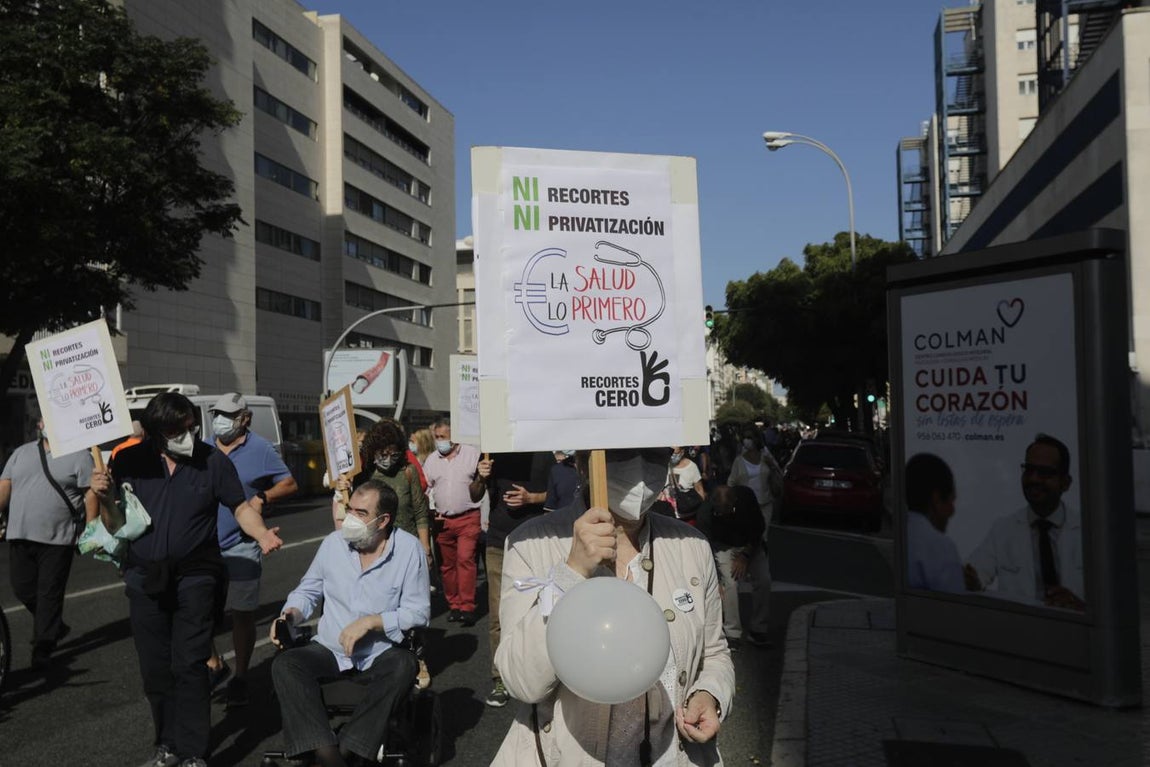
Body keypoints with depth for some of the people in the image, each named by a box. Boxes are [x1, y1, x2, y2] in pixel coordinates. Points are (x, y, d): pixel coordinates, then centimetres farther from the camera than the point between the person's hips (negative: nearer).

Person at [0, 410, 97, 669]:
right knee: (23, 589, 11)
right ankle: (55, 627, 32)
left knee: (49, 594, 0)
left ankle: (43, 647, 11)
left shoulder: (79, 456, -2)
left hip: (57, 539, -5)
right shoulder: (21, 453, 13)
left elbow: (90, 495, -5)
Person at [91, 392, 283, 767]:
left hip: (195, 578, -3)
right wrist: (103, 497, -17)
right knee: (155, 669, 13)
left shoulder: (213, 461, -7)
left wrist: (262, 534, -19)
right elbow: (116, 525, 3)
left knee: (189, 667, -4)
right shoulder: (130, 462, -4)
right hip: (145, 579, 3)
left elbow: (241, 508, 0)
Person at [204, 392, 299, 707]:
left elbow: (290, 484, -2)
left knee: (242, 613, 5)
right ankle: (214, 664, 26)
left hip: (241, 546, -4)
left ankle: (239, 678, 19)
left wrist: (262, 497, -19)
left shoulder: (260, 450, -5)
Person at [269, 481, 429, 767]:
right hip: (329, 650, 3)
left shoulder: (409, 548, -9)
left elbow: (418, 611, -9)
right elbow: (308, 590, 14)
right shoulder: (333, 542, 1)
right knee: (284, 665, -23)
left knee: (404, 666, -34)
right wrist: (291, 613, -7)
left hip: (380, 654, -3)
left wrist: (370, 622, -19)